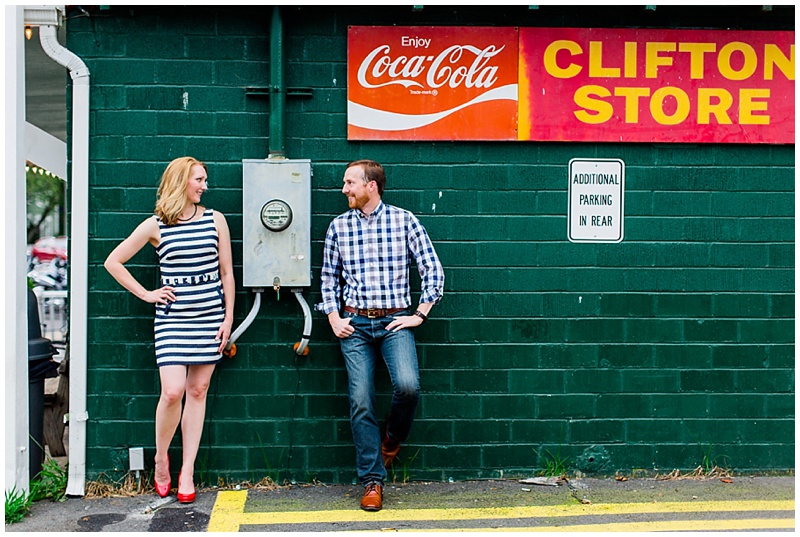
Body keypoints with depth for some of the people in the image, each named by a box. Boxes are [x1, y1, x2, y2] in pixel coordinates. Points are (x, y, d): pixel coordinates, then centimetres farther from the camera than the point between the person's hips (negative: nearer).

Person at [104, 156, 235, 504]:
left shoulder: (215, 220, 6)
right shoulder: (156, 225, 1)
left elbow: (226, 272, 9)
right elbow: (113, 262, 7)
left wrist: (229, 317, 4)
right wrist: (146, 294, 2)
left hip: (209, 318, 2)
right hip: (172, 319, -2)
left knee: (197, 391, 4)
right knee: (172, 391, -12)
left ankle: (187, 472, 13)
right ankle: (161, 458, 14)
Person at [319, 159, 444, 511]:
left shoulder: (404, 221, 1)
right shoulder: (339, 226, 8)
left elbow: (433, 271, 2)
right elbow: (328, 277, 17)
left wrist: (419, 315, -2)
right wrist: (334, 318, 7)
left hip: (394, 321, -2)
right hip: (354, 323, 2)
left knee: (408, 385, -23)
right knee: (361, 401, -4)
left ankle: (393, 439, 10)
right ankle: (372, 481, 8)